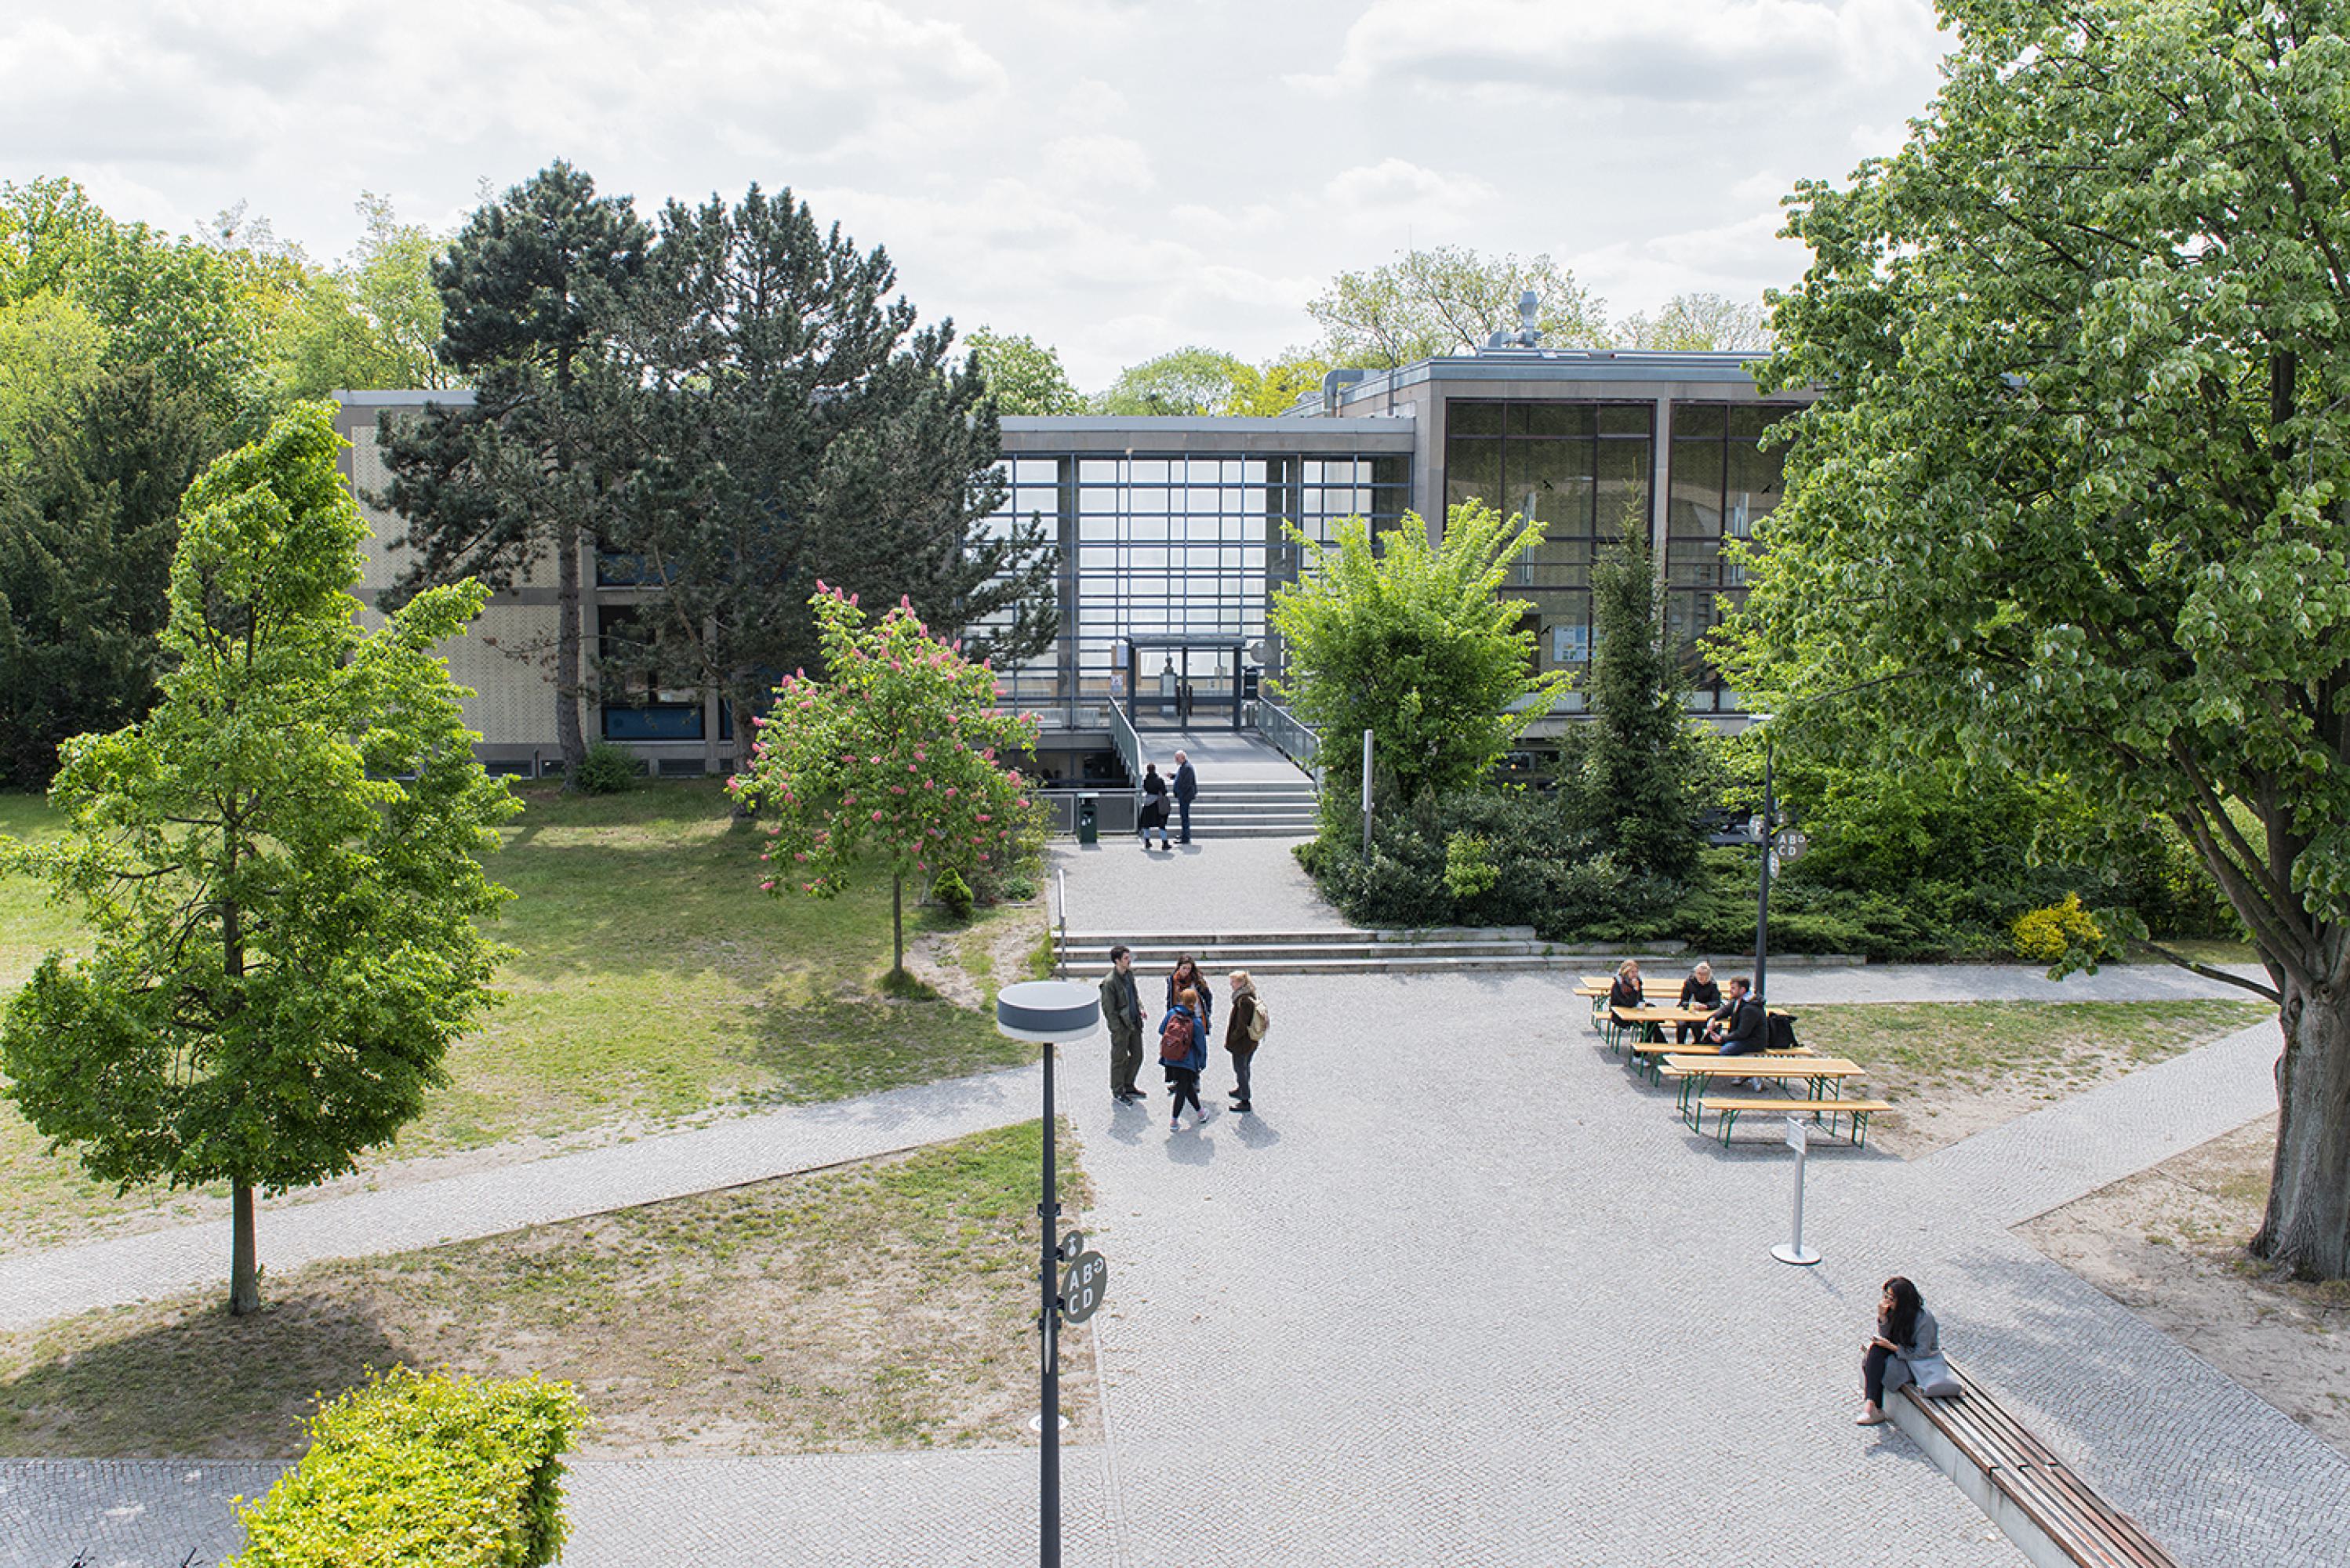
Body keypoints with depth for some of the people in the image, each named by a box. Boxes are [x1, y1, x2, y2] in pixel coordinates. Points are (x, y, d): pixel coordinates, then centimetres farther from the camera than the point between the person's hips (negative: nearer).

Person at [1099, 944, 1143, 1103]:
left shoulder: (1129, 973, 4)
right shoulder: (1109, 982, -21)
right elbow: (1109, 1009, -18)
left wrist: (1140, 1007, 3)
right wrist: (1118, 1029, -19)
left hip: (1134, 1023, 8)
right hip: (1120, 1026, -8)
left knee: (1137, 1056, 17)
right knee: (1119, 1060, 7)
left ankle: (1128, 1086, 35)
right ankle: (1118, 1093, 23)